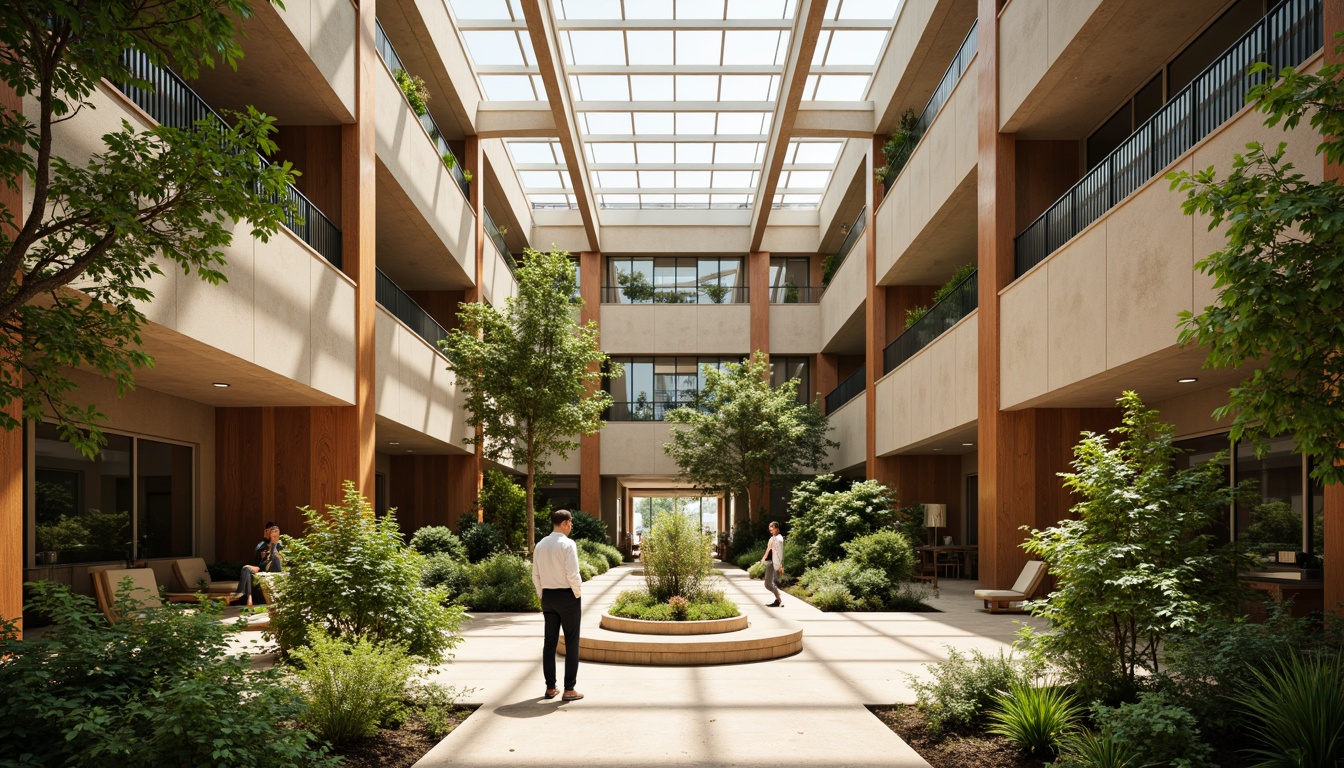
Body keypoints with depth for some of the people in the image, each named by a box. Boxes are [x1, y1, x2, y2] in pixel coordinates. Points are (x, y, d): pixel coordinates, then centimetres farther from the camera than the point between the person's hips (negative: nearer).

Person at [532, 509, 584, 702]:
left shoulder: (540, 545, 5)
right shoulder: (568, 544, -14)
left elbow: (536, 575, 9)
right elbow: (573, 574, -18)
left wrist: (542, 597, 16)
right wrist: (579, 595, -6)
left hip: (548, 596, 6)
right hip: (567, 596, -6)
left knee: (550, 642, 12)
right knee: (571, 643, 2)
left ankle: (550, 687, 18)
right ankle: (569, 689, 3)